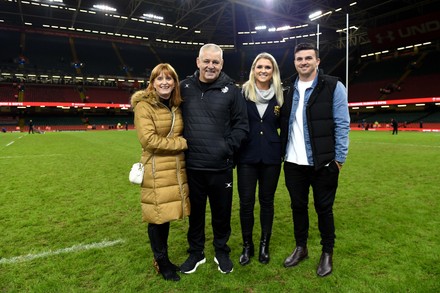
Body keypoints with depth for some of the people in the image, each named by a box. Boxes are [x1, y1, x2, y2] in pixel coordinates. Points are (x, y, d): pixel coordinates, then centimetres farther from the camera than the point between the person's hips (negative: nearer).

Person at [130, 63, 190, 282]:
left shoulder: (176, 106, 12)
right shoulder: (144, 105, -9)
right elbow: (148, 139, -18)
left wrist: (184, 143, 3)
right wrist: (182, 143, -13)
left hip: (176, 169, 6)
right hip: (156, 171, -6)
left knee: (167, 214, 15)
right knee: (157, 216, 5)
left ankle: (165, 259, 33)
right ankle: (161, 263, 25)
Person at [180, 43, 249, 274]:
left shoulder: (231, 89, -1)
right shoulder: (184, 87, 3)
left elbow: (241, 124, 1)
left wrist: (228, 147, -10)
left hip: (221, 166, -1)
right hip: (191, 165, 2)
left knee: (221, 212, 13)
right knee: (195, 211, 16)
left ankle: (222, 252, 36)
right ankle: (196, 253, 36)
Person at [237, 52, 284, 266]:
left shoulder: (280, 96, 4)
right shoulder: (242, 93, -1)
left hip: (271, 157, 2)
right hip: (247, 156, -1)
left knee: (267, 200, 11)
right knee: (246, 202, 3)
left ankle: (264, 245, 29)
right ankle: (247, 245, 24)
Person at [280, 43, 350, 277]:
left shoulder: (333, 87, -4)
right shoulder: (288, 90, 9)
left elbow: (342, 125, -6)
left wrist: (339, 158, -9)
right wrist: (282, 152, 5)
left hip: (322, 163, -4)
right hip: (293, 163, 4)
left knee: (323, 209, 9)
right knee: (298, 206, 15)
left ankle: (327, 253, 30)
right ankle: (301, 248, 34)